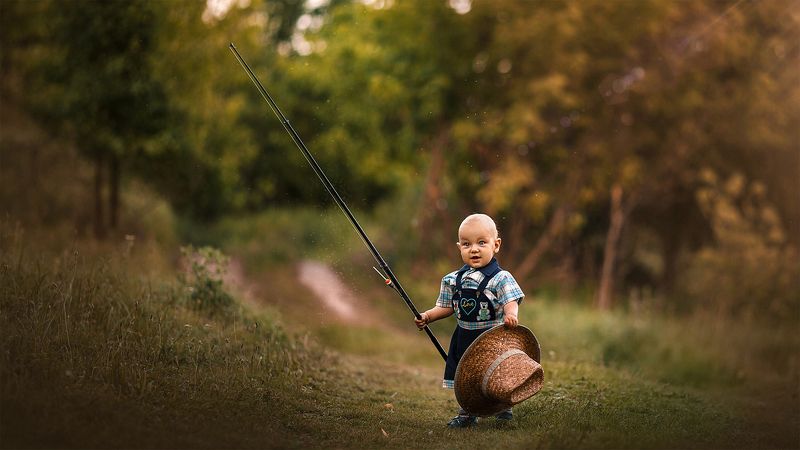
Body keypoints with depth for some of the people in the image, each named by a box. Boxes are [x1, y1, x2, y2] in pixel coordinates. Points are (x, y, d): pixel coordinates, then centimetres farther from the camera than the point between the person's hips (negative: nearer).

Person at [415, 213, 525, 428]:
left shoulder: (501, 278, -13)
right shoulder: (453, 280, 3)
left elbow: (511, 302, -24)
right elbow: (446, 307, 11)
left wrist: (510, 314, -45)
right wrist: (427, 316, -3)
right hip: (464, 338, 4)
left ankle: (504, 408, 30)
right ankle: (467, 414, 26)